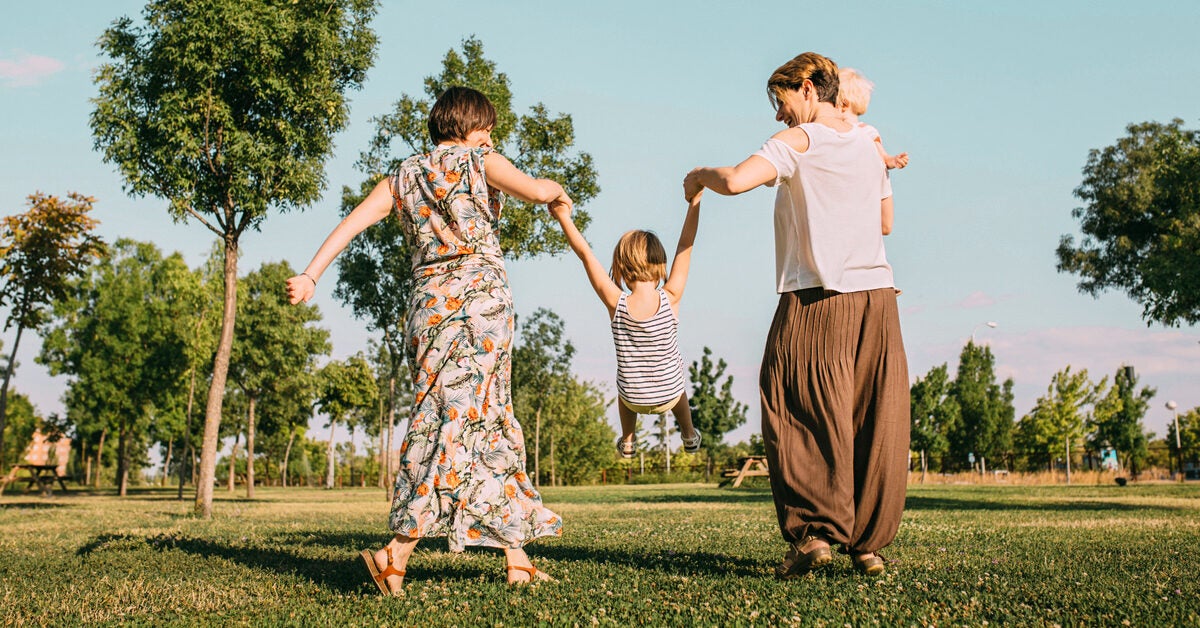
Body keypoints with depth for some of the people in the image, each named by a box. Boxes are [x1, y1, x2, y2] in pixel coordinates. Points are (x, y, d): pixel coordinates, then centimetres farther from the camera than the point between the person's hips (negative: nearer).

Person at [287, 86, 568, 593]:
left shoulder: (403, 177, 18)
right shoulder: (479, 162, 6)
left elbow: (351, 221, 7)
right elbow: (533, 189, -6)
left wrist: (310, 275, 2)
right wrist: (557, 191, 16)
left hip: (427, 302, 6)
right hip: (480, 297, -6)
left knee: (493, 422, 9)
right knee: (464, 420, -8)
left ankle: (517, 558, 10)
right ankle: (397, 551, -19)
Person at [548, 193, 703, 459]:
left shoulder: (616, 304, -23)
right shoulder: (670, 299, -23)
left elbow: (585, 254, -19)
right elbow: (685, 247, -18)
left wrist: (564, 218, -15)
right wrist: (694, 201, -12)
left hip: (633, 398, 0)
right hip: (670, 395, 0)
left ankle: (627, 441, 48)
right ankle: (689, 435, 56)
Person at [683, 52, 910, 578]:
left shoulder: (798, 141, -4)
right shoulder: (869, 145, 15)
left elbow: (735, 181, -19)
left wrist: (700, 174, 2)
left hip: (816, 301, -6)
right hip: (878, 297, 6)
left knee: (806, 417, -1)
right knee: (876, 423, 5)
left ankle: (814, 529, -10)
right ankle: (870, 542, 8)